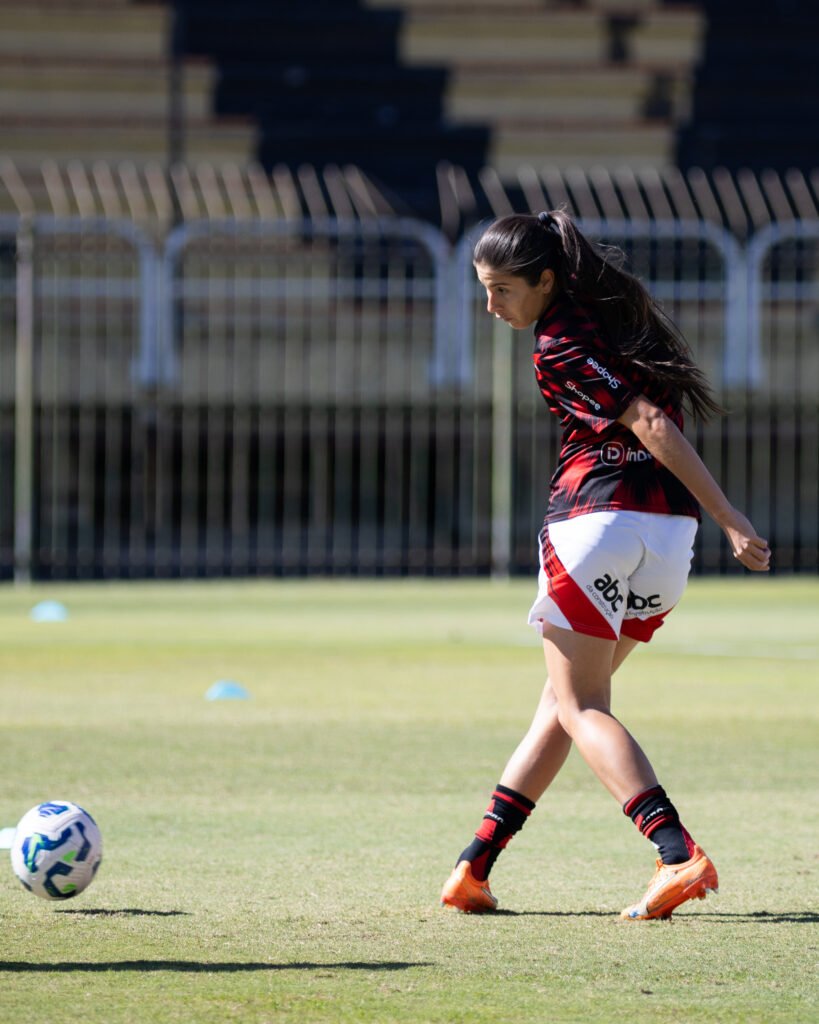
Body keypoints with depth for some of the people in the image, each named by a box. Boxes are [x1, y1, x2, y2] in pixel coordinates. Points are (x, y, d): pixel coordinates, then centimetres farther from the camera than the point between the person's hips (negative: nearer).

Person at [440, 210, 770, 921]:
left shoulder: (560, 345, -10)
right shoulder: (622, 312, 16)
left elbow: (650, 424, -16)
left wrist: (732, 521, -18)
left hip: (596, 520, -8)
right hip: (671, 535, 8)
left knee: (581, 706, -2)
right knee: (566, 697, 15)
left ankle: (680, 855, -20)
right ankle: (478, 862, 18)